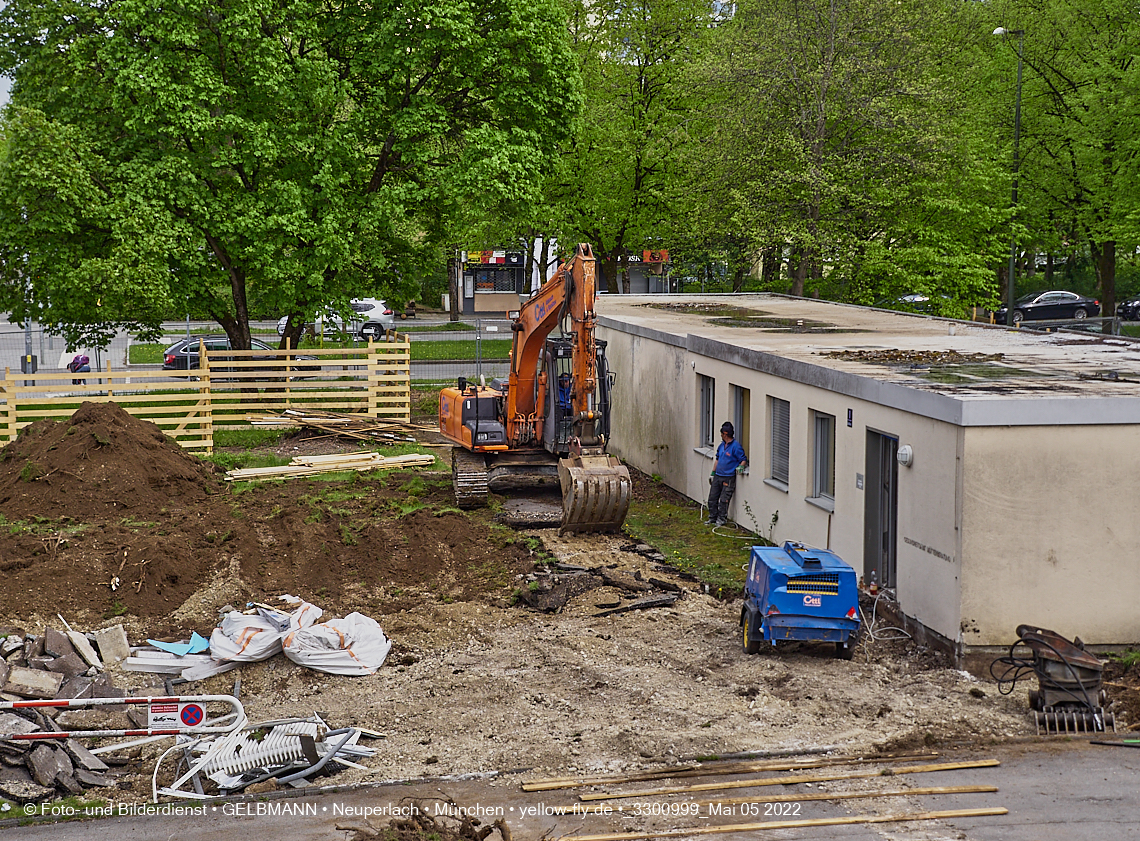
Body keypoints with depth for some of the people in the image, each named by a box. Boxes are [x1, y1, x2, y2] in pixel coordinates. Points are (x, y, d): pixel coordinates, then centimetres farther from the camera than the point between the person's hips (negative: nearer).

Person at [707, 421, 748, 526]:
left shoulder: (736, 446, -12)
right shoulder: (722, 445, 13)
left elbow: (743, 460, -9)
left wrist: (740, 466, -29)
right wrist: (712, 473, 21)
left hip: (728, 478, -8)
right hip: (717, 476, 8)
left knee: (724, 500, -4)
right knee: (712, 498, 8)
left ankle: (722, 519, 10)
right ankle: (712, 518, 20)